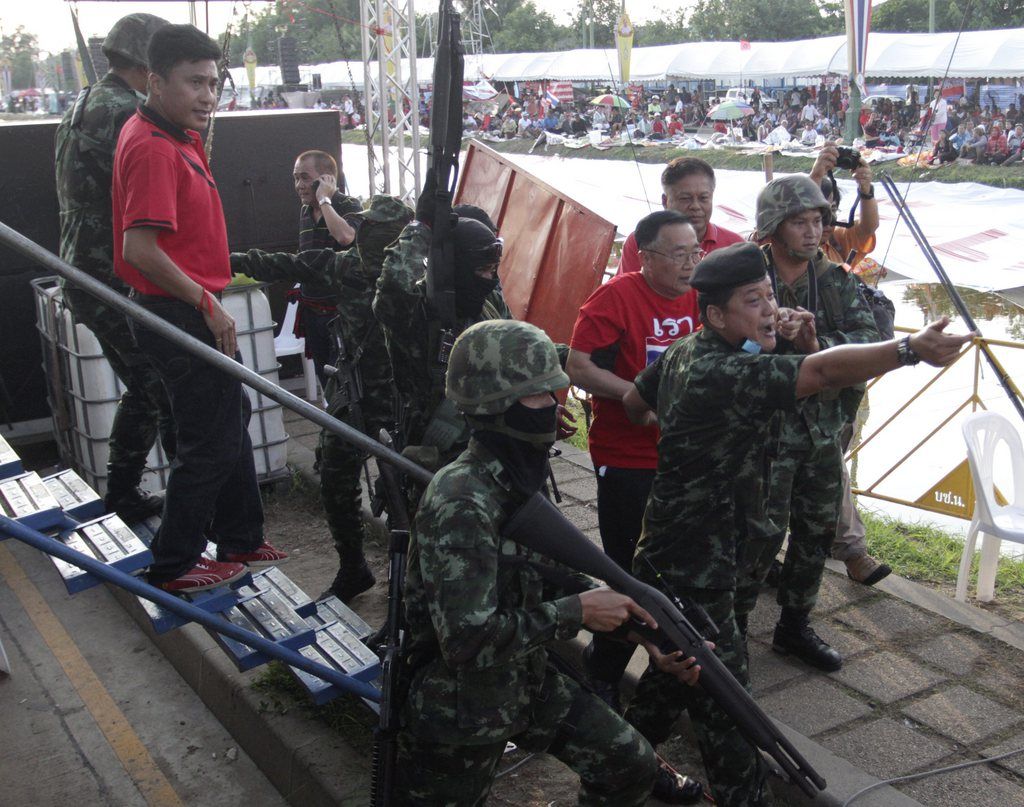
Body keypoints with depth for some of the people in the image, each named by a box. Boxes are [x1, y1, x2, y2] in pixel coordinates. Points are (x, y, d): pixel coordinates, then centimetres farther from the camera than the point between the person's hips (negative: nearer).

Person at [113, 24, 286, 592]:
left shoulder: (174, 136, 11)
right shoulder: (152, 148, -21)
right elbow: (141, 249, -28)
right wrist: (208, 303, -22)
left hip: (192, 310, 11)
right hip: (181, 314, -11)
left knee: (231, 421, 20)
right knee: (211, 442, 0)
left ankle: (240, 542, 35)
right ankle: (174, 566, 15)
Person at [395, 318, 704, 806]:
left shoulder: (521, 479, -1)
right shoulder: (461, 501, -29)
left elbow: (551, 576, 9)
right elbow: (468, 640, -33)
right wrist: (577, 612, -23)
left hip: (526, 681, 8)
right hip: (456, 708, -8)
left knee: (633, 768, 12)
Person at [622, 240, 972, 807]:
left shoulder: (681, 353, 2)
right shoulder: (723, 372, -28)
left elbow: (633, 403, 17)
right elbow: (824, 372, -41)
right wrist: (911, 349, -47)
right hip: (693, 570, -11)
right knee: (724, 706, -1)